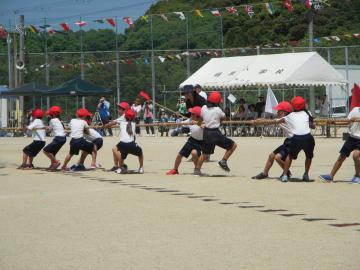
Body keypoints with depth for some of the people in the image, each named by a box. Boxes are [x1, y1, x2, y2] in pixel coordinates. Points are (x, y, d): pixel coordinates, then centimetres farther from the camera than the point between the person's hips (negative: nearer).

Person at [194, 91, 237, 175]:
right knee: (233, 145, 5)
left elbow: (201, 116, 16)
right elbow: (223, 117, 8)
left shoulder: (204, 108, 2)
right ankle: (223, 161, -2)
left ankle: (197, 169, 21)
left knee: (205, 153, 20)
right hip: (215, 133, -6)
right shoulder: (217, 110, -9)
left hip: (206, 133, 6)